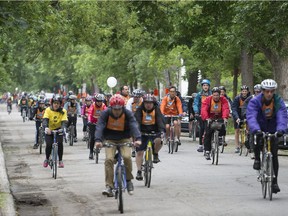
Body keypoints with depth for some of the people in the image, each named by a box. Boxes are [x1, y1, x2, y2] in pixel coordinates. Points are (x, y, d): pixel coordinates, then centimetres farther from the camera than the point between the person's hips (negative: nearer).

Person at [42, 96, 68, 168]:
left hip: (58, 130, 0)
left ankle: (60, 161, -5)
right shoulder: (48, 110, -14)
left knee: (60, 143, -22)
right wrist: (46, 128, -47)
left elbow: (64, 121, -23)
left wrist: (63, 128, -45)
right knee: (49, 144, -17)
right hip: (49, 130, 0)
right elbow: (45, 120, -26)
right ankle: (47, 159, 10)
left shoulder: (63, 111, -12)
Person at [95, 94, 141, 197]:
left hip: (124, 139, 0)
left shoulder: (128, 114, -17)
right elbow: (99, 126, -29)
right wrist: (98, 140, -47)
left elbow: (134, 126, -30)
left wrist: (138, 138, -49)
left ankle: (128, 180, -2)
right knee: (109, 159, -20)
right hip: (110, 140, 0)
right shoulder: (105, 114, -18)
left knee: (127, 156, -24)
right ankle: (109, 186, -16)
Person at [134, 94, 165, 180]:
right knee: (139, 152, -8)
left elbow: (160, 120, -18)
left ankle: (155, 154, 0)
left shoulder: (156, 110, -5)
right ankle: (139, 171, -1)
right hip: (142, 133, 0)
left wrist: (162, 130, -35)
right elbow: (137, 121, -19)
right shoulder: (140, 110, -7)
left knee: (158, 141, -31)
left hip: (154, 132, 0)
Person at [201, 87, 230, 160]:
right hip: (209, 119, -1)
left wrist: (225, 117, -45)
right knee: (208, 133, -14)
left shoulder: (223, 100, -11)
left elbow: (226, 109, -26)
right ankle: (207, 151, -7)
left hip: (219, 118, 1)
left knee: (223, 131, -25)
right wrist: (206, 118, -44)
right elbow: (204, 109, -26)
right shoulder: (208, 100, -14)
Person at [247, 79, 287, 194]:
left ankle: (274, 182, 5)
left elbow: (282, 116, -26)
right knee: (257, 141, -33)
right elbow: (251, 117, -32)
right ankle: (257, 159, -3)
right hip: (259, 129, -1)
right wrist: (256, 129, -51)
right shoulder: (255, 101, -19)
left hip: (272, 130, 1)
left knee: (274, 155, -3)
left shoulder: (278, 101, -14)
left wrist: (280, 129, -46)